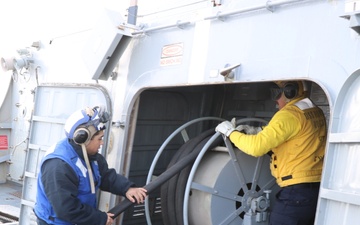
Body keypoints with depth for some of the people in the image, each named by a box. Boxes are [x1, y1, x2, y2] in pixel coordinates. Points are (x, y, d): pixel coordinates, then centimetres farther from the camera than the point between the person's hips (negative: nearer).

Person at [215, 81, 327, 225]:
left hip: (296, 192, -9)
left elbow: (256, 147, -22)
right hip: (317, 189, 9)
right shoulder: (316, 113, 12)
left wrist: (231, 132, -6)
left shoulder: (289, 115, -15)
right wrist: (258, 132, 15)